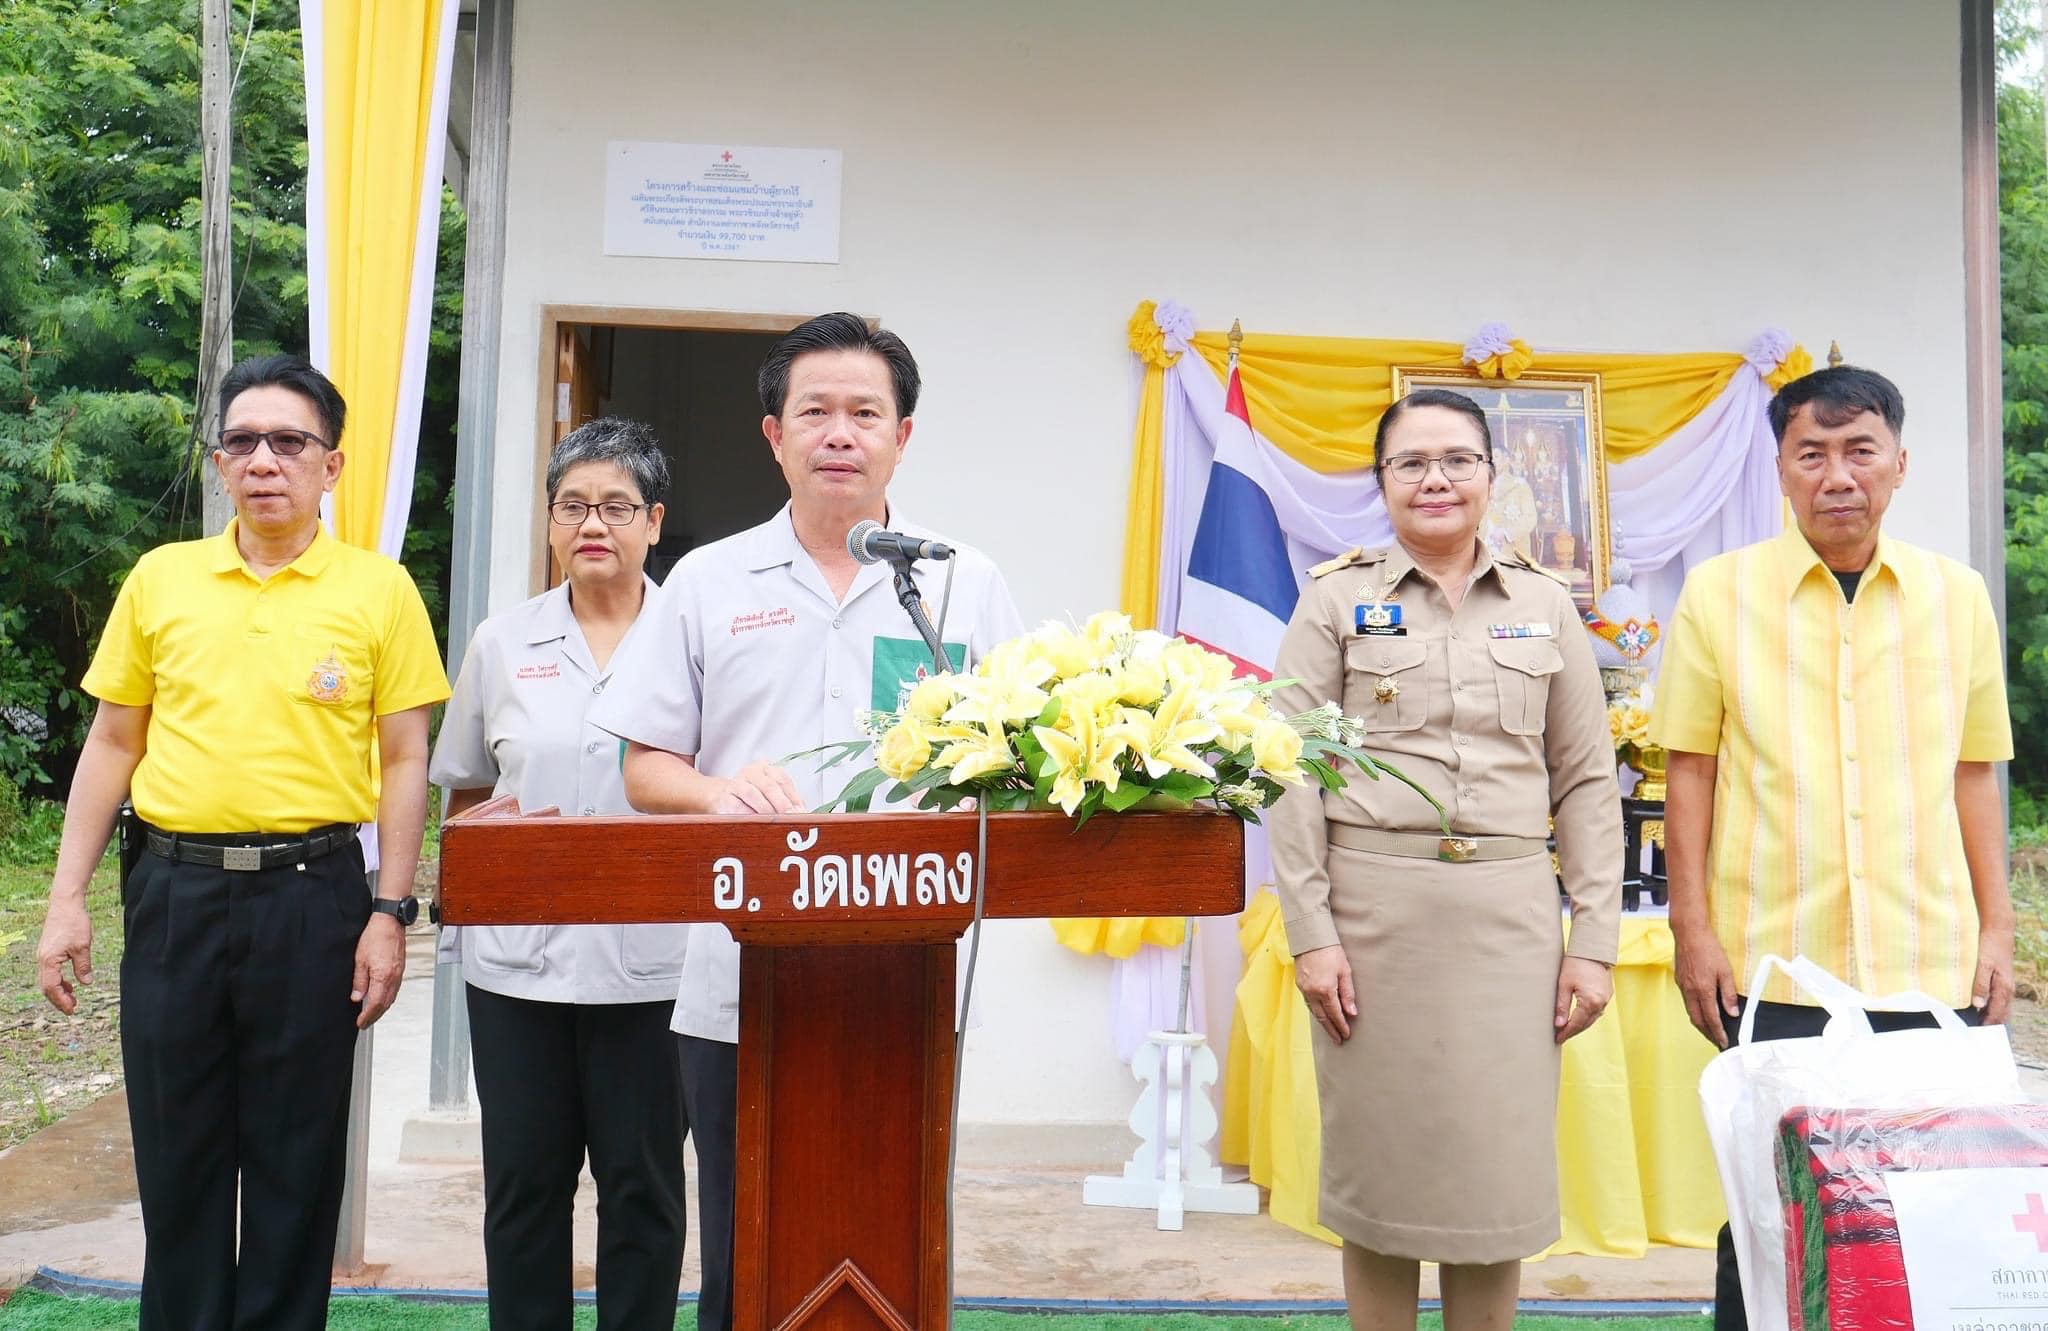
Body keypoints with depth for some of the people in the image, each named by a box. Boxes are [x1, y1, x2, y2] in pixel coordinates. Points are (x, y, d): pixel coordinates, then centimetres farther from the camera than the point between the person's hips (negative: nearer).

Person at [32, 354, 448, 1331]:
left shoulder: (378, 590, -1)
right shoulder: (160, 578, 7)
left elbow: (404, 760, 0)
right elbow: (112, 743, 11)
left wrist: (390, 912, -6)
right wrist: (66, 899, 6)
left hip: (312, 894, -2)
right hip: (175, 891, 2)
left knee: (297, 1161, 7)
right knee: (175, 1151, 11)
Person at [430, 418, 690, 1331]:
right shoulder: (503, 642, 9)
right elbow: (462, 795, 16)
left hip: (650, 957, -2)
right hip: (519, 955, 2)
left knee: (642, 1183, 6)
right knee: (524, 1179, 10)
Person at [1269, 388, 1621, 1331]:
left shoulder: (1545, 605, 10)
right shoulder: (1337, 599, 4)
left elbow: (1586, 782, 9)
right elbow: (1292, 773, 0)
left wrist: (1594, 941, 3)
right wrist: (1310, 933, -7)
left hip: (1510, 916, 2)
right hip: (1373, 908, -1)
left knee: (1499, 1170, 5)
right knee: (1379, 1161, 6)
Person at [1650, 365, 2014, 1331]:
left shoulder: (1957, 595, 6)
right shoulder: (1720, 591, -1)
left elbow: (1974, 776, 11)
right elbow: (1692, 770, 0)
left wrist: (1997, 927, 8)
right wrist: (1692, 929, -3)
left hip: (1929, 964, 2)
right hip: (1772, 965, -2)